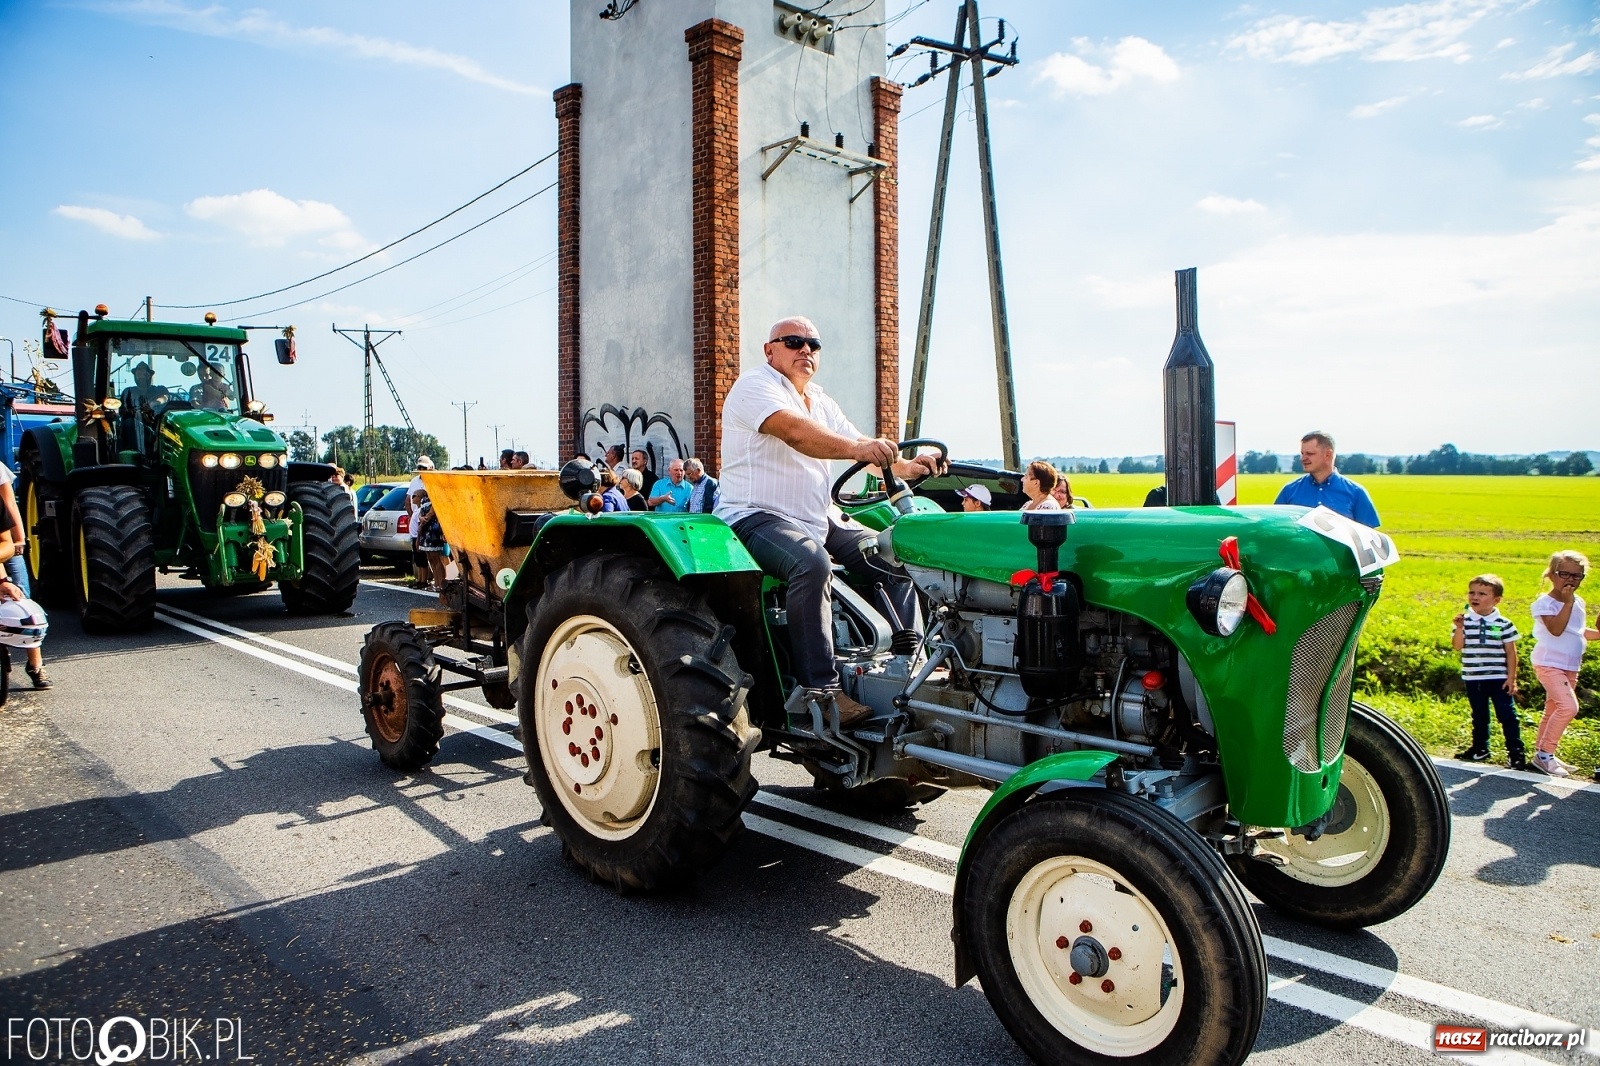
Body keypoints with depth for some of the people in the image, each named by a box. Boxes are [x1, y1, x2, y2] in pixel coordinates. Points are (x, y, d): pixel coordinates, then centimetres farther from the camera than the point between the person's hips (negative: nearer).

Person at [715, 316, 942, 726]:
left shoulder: (820, 400, 18)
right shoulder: (756, 385, -10)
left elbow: (859, 443, 13)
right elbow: (795, 431, -29)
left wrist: (904, 465, -7)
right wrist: (857, 448, -44)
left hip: (819, 519, 9)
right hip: (756, 517, -9)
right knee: (812, 563, -37)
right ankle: (820, 689, -32)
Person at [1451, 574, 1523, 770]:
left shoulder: (1503, 624, -4)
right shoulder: (1465, 621, 0)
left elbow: (1511, 653, -1)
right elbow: (1457, 646, -8)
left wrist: (1512, 678, -4)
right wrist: (1459, 628, -22)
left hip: (1499, 678, -2)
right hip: (1473, 679, 2)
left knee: (1507, 715, -1)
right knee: (1479, 716, 15)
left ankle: (1516, 751, 7)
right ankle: (1479, 748, 27)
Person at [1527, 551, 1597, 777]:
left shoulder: (1579, 603, 11)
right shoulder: (1545, 603, -12)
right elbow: (1556, 629, -26)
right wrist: (1567, 602, -26)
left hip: (1570, 667, 8)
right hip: (1548, 664, -8)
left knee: (1554, 710, 14)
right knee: (1569, 706, -21)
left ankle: (1542, 755, 23)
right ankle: (1544, 755, -11)